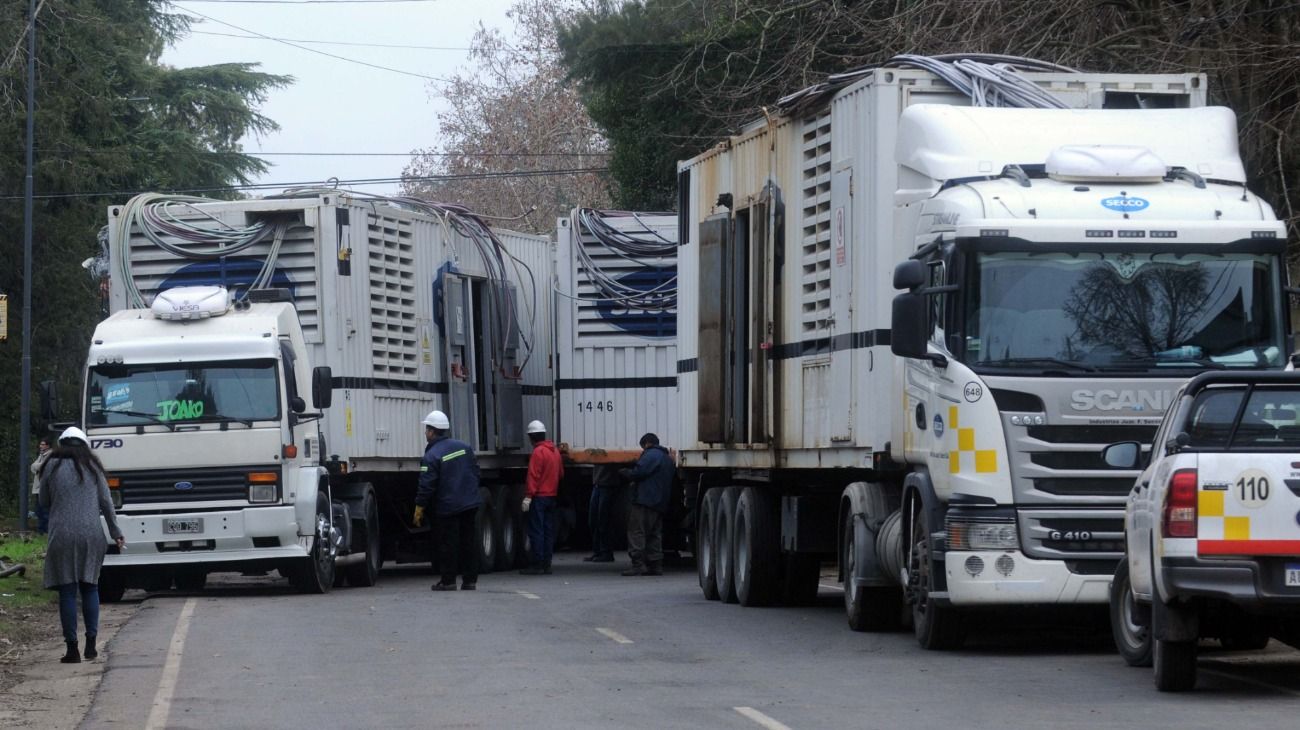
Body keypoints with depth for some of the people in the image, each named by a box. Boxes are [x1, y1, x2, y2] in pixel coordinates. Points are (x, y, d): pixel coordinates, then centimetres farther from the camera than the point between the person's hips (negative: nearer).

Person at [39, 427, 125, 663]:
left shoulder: (53, 466, 2)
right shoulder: (92, 465, 9)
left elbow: (44, 502, 8)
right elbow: (106, 502, 9)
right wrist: (116, 532, 16)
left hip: (62, 535, -2)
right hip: (92, 535, 2)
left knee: (67, 592, 0)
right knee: (90, 587, 12)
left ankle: (72, 649, -3)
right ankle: (91, 644, 5)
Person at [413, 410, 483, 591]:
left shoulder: (431, 456, -14)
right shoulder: (464, 447, 7)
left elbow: (427, 486, -16)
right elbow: (476, 471, 15)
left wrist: (419, 508, -8)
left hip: (447, 507, -6)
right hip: (470, 504, 6)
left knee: (448, 544, 2)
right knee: (469, 541, 9)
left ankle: (448, 581, 4)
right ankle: (470, 580, 11)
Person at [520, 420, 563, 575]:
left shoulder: (538, 452, -14)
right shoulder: (555, 451, 12)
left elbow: (533, 476, -18)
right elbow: (561, 473, 19)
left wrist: (528, 496, -19)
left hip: (539, 497, -8)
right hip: (552, 495, 8)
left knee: (536, 531, -6)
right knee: (548, 531, 10)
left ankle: (536, 565, -8)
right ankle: (546, 564, 11)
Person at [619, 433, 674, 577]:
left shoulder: (651, 455, -8)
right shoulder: (667, 458, 23)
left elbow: (638, 472, -17)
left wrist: (625, 473, 1)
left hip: (645, 501, -10)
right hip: (660, 504, 10)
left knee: (636, 532, -9)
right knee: (654, 534, 13)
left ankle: (638, 563, -17)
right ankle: (655, 564, 10)